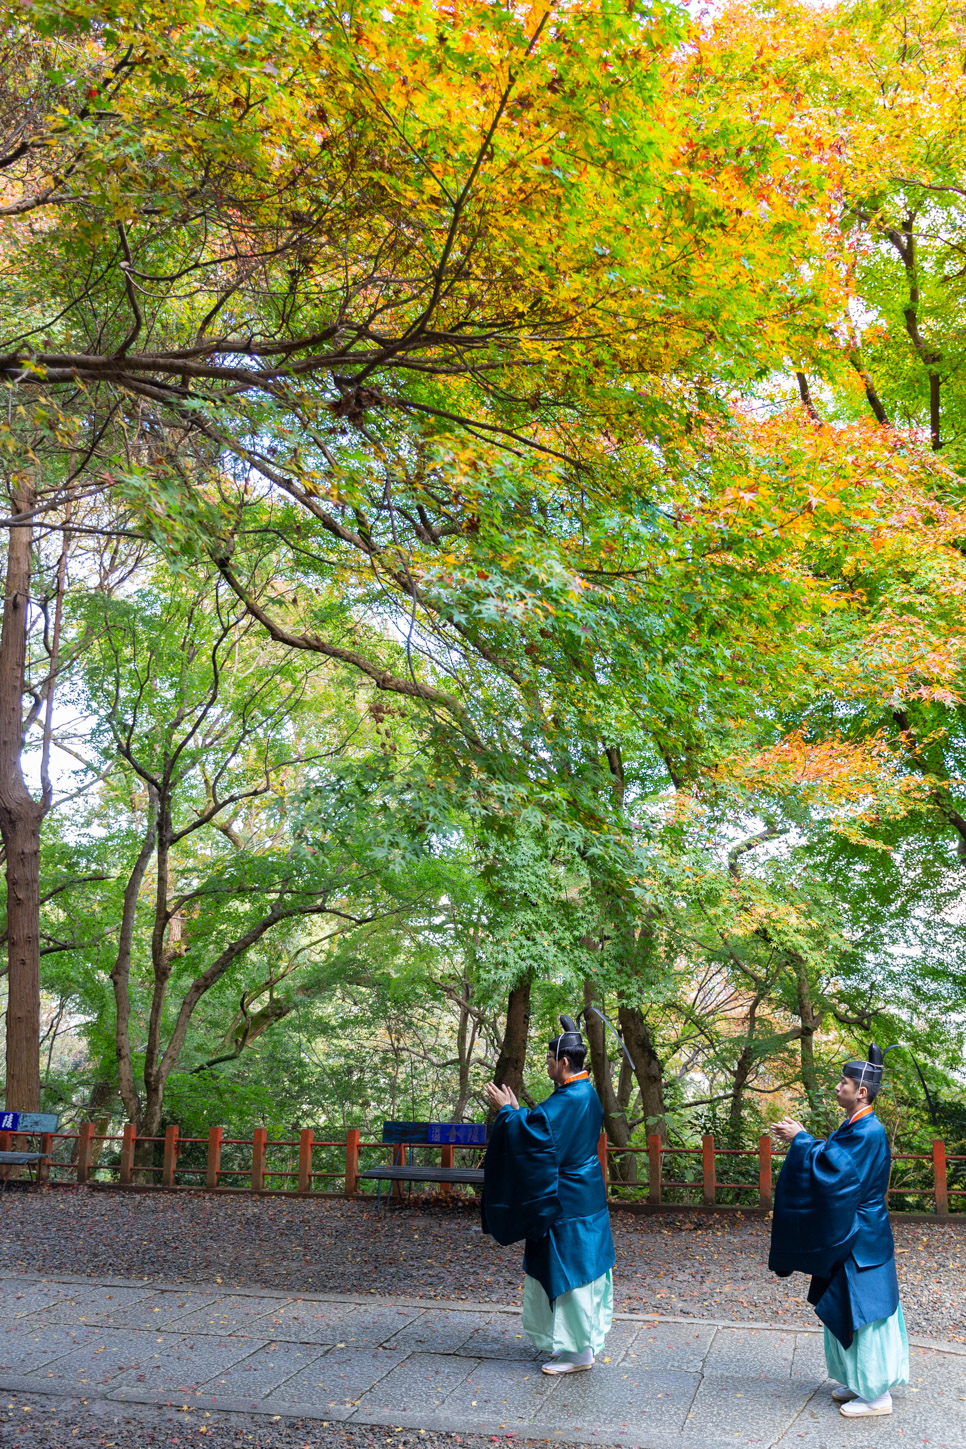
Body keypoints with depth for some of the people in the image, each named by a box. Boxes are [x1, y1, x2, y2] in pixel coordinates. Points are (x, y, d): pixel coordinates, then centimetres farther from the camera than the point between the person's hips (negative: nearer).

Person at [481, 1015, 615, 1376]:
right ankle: (581, 1340, 29)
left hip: (567, 1203, -10)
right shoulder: (586, 1094, 8)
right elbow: (548, 1128, 17)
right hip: (584, 1195, 10)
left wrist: (506, 1110, -11)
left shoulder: (569, 1099, -23)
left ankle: (578, 1352, 7)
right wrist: (517, 1110, 14)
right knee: (581, 1267, 18)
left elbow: (532, 1133, -24)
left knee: (568, 1271, -1)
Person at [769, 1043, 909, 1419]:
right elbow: (835, 1160, 16)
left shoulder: (868, 1132, -23)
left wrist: (801, 1140, -18)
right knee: (849, 1313, 18)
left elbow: (833, 1168, -28)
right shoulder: (855, 1127, 7)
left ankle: (878, 1395, 13)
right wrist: (799, 1140, 4)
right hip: (848, 1236, 10)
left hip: (861, 1241, -10)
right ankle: (862, 1383, 30)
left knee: (864, 1314, 1)